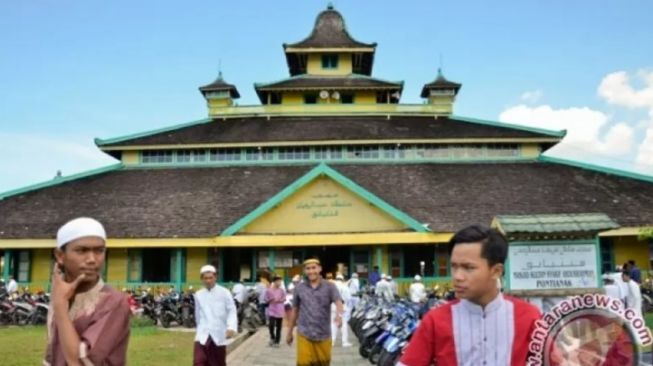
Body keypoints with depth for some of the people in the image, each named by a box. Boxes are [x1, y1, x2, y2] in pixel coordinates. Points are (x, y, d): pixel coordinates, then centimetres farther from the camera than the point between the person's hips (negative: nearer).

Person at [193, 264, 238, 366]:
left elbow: (232, 311, -9)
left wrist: (232, 327, -24)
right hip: (203, 335, 2)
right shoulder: (198, 295, 8)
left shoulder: (224, 293, -4)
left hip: (219, 335, -2)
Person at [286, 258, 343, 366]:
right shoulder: (299, 288, 5)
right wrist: (289, 332, 16)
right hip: (304, 335, 0)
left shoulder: (329, 286, -3)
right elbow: (294, 310, 12)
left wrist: (339, 314, -42)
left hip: (323, 335, 0)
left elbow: (338, 301, -20)